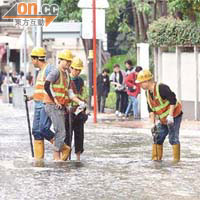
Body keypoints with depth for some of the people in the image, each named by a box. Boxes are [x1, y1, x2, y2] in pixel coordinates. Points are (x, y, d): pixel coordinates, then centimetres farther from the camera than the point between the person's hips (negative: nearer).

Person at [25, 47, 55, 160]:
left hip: (47, 105, -10)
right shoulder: (40, 71, 20)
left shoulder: (49, 69, -11)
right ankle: (38, 158, 6)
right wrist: (31, 98, 22)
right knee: (36, 131, 5)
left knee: (43, 129, -18)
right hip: (38, 105, 10)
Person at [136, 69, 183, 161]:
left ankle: (176, 159, -7)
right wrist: (153, 123, 0)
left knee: (173, 138, -12)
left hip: (174, 116, -9)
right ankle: (156, 158, 15)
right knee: (158, 137, 8)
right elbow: (151, 110, 8)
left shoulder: (161, 88, -23)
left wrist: (170, 116, -28)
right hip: (163, 119, 9)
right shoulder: (148, 93, 5)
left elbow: (173, 100, -26)